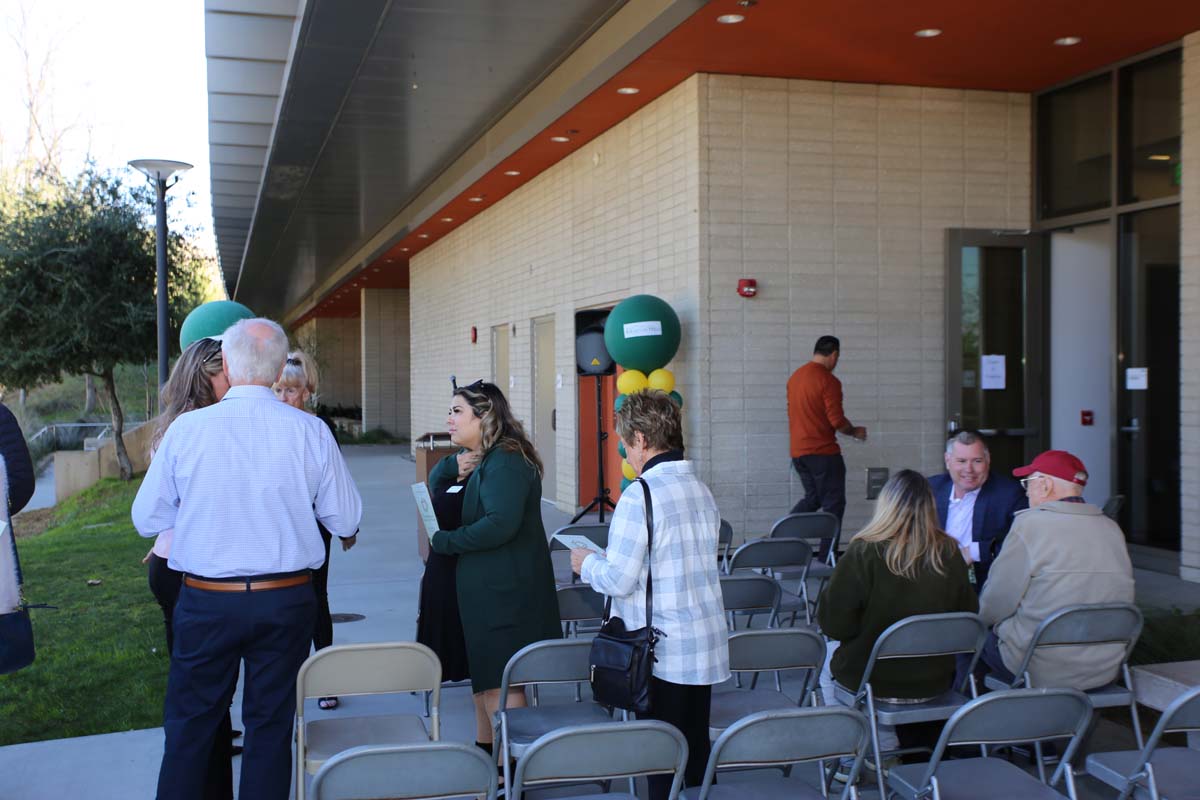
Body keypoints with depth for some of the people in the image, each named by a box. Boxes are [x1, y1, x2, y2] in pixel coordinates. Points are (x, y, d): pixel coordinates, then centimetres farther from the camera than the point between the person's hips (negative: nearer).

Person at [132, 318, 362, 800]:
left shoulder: (186, 429, -9)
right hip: (287, 600, 1)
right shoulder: (310, 432, -8)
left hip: (205, 601, 0)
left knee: (189, 727, 15)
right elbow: (346, 522, -2)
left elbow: (146, 520, -1)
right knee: (271, 726, 13)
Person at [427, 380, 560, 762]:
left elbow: (501, 524, -30)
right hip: (483, 588, 10)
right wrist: (452, 468, -5)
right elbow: (435, 486, 17)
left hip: (506, 591, -10)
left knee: (499, 683, -6)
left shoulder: (505, 461, -19)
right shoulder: (477, 459, 14)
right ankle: (485, 751, 34)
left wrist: (444, 541, -19)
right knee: (483, 675, 20)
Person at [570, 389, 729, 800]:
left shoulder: (640, 496, -16)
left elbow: (619, 581, -16)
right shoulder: (702, 491, 7)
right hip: (708, 646, 7)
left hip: (663, 653, -7)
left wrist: (588, 563, 4)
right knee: (697, 749, 14)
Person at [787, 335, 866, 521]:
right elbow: (837, 420, -17)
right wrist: (855, 431, 1)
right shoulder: (828, 381, -14)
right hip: (822, 452, -8)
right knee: (833, 504, 1)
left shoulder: (795, 377, 10)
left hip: (797, 451, 8)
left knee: (812, 498, 18)